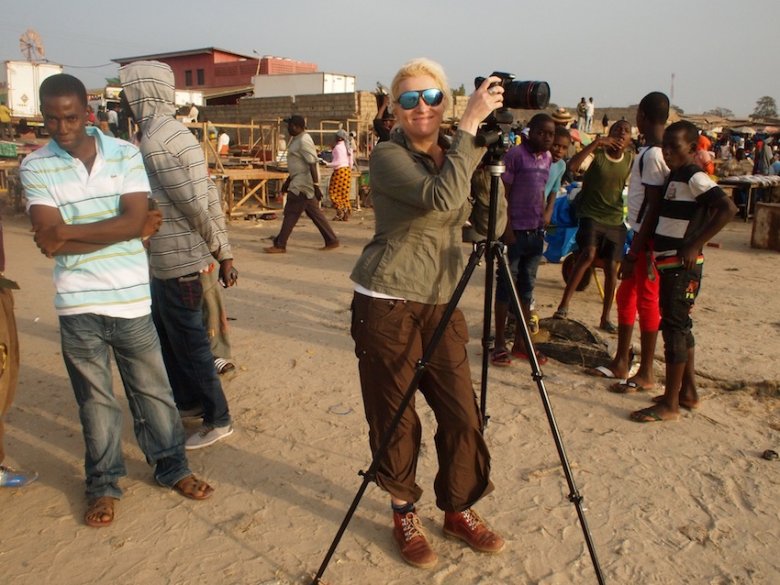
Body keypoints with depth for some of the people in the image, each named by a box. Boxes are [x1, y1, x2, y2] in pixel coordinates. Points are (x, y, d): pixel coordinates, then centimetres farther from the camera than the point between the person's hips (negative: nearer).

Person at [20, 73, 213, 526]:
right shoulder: (35, 168, -2)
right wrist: (121, 231, -14)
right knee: (96, 399, 12)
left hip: (132, 299, 1)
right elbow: (50, 239, -13)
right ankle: (104, 484, 29)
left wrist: (68, 233, -14)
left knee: (153, 389, 13)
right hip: (79, 305, 0)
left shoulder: (125, 154, -1)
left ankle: (172, 467, 31)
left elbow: (135, 218, -13)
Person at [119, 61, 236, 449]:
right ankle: (188, 401, 38)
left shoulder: (155, 142, -19)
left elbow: (197, 206, -21)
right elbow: (206, 196, 9)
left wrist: (220, 253, -11)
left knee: (188, 343, 3)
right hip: (167, 259, 10)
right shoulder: (170, 131, 11)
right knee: (166, 333, 22)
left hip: (178, 262, -10)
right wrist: (223, 253, 8)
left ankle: (217, 420, 17)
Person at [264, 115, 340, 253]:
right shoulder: (297, 139, 17)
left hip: (303, 184, -10)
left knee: (291, 213, -6)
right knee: (315, 213, 11)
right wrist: (287, 181, 26)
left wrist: (316, 185, -26)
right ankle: (332, 241, 15)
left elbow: (312, 164, -22)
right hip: (300, 182, 10)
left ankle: (280, 245, 0)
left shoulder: (304, 141, -15)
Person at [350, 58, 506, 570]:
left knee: (462, 413, 7)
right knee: (396, 417, 5)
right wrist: (470, 125, -23)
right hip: (388, 303, -5)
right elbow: (440, 198, -27)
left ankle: (459, 510, 29)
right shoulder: (388, 156, -9)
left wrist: (486, 149, -3)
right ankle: (405, 514, 28)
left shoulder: (452, 151, 10)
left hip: (442, 302, 6)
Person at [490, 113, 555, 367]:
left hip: (536, 231, 7)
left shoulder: (548, 158, 11)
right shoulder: (516, 154, -10)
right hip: (515, 231, -7)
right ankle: (500, 343, 8)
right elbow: (503, 192, -11)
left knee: (527, 287, 10)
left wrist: (547, 212, 5)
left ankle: (521, 342, 18)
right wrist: (507, 227, -16)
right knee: (506, 286, 0)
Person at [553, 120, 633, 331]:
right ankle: (564, 305, -22)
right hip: (591, 216, -4)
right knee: (588, 254, -27)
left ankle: (605, 318, 17)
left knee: (612, 268, 5)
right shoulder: (597, 154, -8)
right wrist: (597, 142, -26)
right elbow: (573, 166, -26)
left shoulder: (630, 161, 5)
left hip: (616, 220, 5)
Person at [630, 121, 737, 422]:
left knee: (674, 327, -7)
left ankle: (670, 404, 0)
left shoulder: (694, 177, -13)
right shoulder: (675, 176, 14)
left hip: (682, 265, -10)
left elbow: (728, 208, -24)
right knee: (679, 327, 15)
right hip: (668, 262, 10)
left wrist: (695, 245, -23)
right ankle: (688, 392, 27)